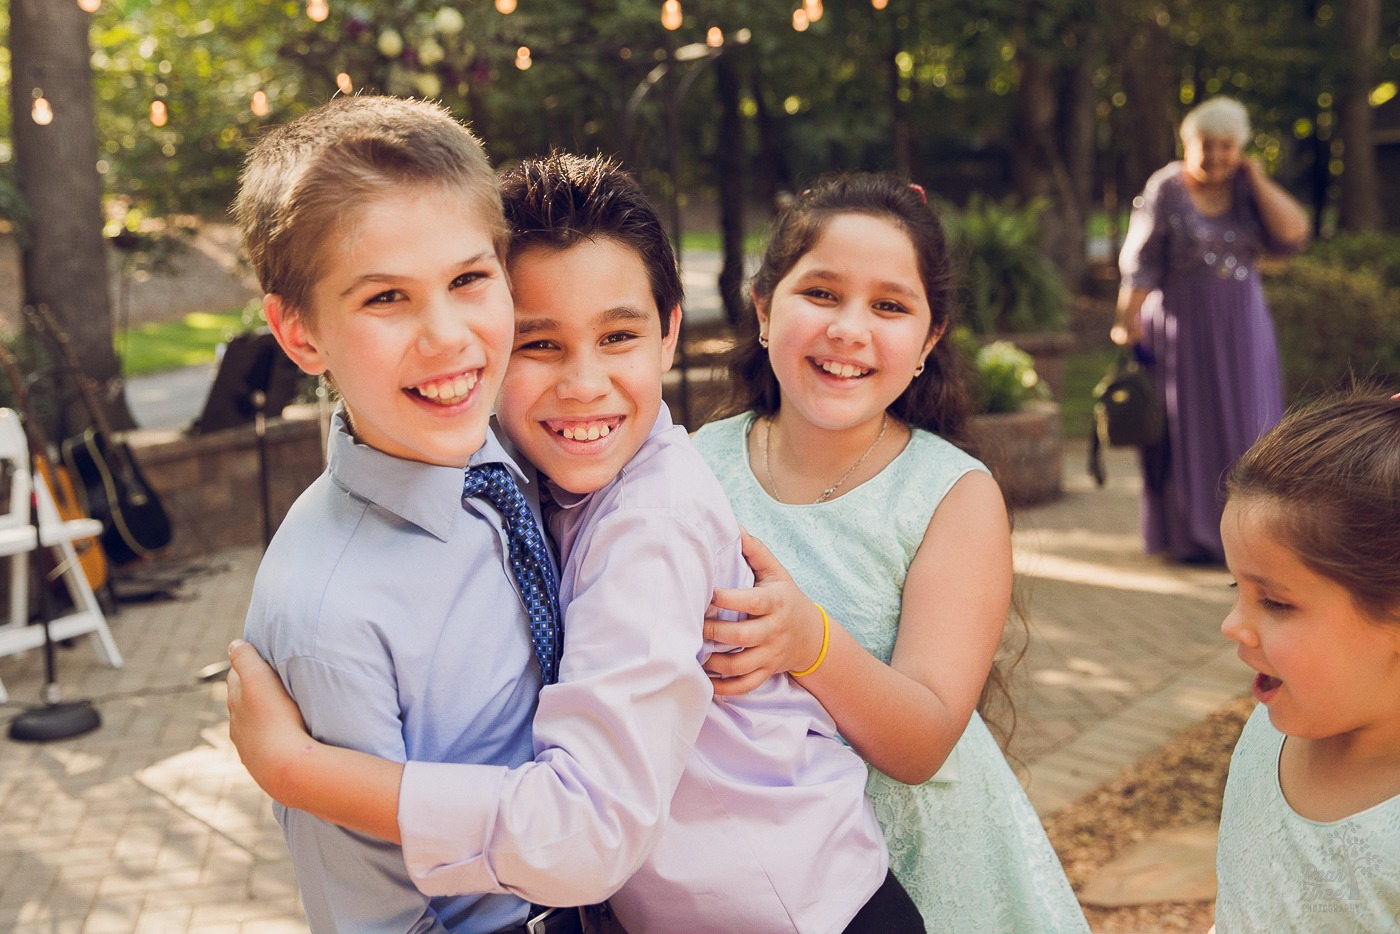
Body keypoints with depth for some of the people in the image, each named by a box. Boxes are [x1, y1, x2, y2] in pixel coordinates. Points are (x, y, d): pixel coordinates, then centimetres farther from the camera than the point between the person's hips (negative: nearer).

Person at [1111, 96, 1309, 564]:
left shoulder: (1248, 190, 5)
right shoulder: (1166, 189, -5)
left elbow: (1293, 234, -10)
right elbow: (1141, 265, -8)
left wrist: (1256, 178, -7)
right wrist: (1127, 324, -15)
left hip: (1241, 330, 4)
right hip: (1181, 328, -3)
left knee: (1244, 428, 5)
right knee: (1187, 431, 4)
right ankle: (1188, 536, 14)